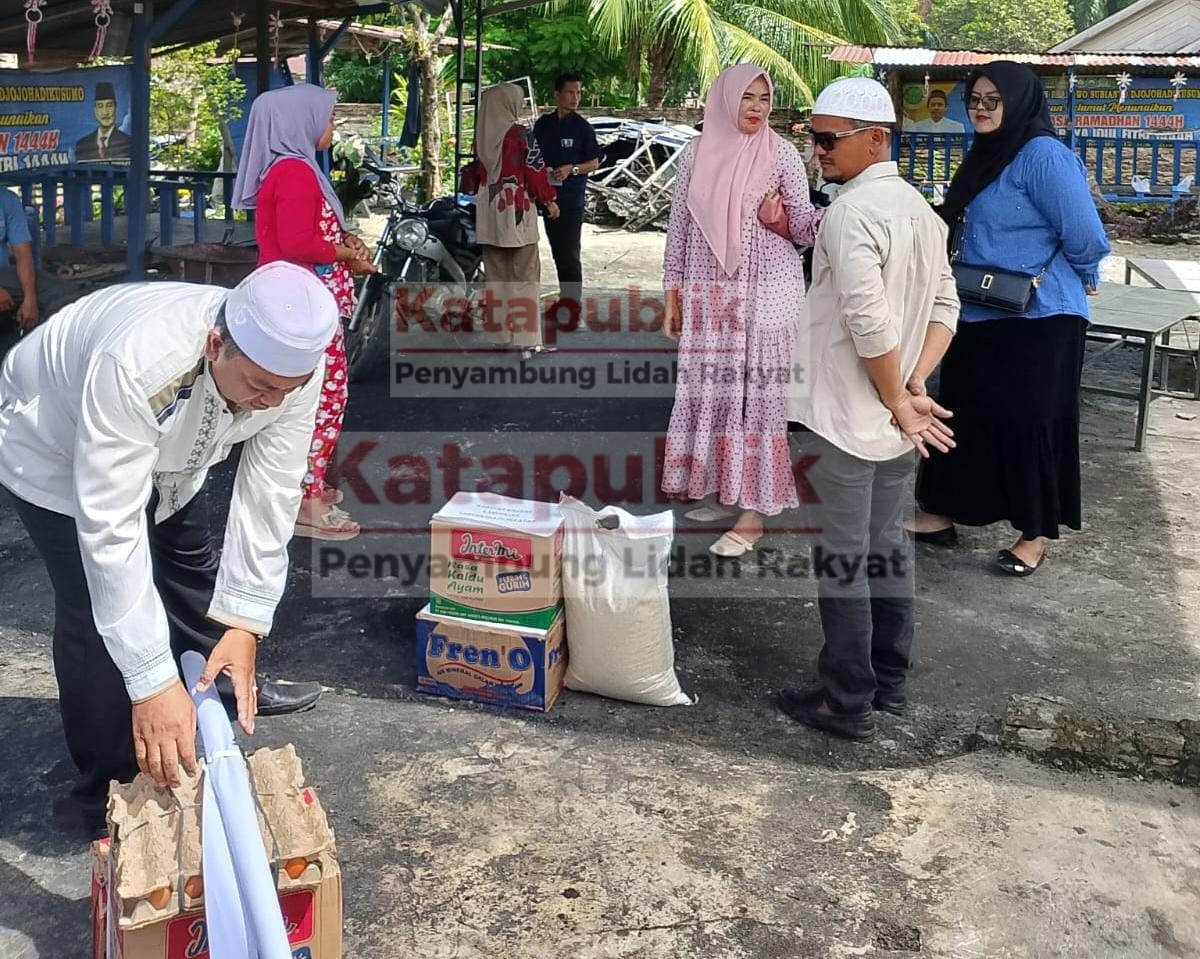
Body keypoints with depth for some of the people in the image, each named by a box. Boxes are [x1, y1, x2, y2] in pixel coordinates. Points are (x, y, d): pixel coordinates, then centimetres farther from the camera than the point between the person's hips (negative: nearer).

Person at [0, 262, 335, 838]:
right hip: (54, 451, -6)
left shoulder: (293, 364, -30)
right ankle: (110, 798, 5)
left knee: (194, 567, 22)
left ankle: (226, 687, 49)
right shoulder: (138, 365, -47)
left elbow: (268, 496, -24)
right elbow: (111, 530, -46)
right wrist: (151, 682, -47)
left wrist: (244, 625, -29)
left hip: (165, 455, 6)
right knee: (100, 613, -13)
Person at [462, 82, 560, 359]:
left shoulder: (481, 134, 5)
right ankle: (526, 339, -6)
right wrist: (549, 200, 1)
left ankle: (499, 333, 17)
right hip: (516, 210, -6)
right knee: (525, 274, -3)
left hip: (489, 211, 6)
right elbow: (535, 169, -10)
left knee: (496, 273, 12)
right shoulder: (519, 133, -11)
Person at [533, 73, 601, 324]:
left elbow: (594, 162, 0)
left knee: (570, 254, -8)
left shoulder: (582, 127, -3)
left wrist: (571, 169, -15)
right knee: (557, 252, 12)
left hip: (572, 198, -5)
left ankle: (573, 302, -2)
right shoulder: (543, 124, 8)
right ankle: (565, 298, 22)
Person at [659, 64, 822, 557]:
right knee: (712, 390, 7)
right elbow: (679, 225, 10)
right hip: (708, 294, 4)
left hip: (765, 292, -3)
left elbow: (800, 224, -2)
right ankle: (724, 491, 20)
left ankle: (753, 511, 0)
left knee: (755, 392, -3)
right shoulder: (697, 152, 6)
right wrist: (673, 294, 8)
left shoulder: (781, 153, -1)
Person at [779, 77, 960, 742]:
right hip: (897, 424, 9)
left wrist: (900, 402, -15)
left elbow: (869, 323, -27)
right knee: (888, 546, 18)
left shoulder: (852, 212, -19)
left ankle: (847, 704, 12)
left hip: (842, 422, -9)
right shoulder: (920, 209, 10)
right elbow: (945, 307, 10)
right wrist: (911, 391, 0)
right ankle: (890, 682, 31)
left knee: (841, 562, 2)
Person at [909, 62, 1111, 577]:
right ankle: (944, 513, 25)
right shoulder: (985, 156, 11)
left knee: (1029, 422, 1)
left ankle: (1036, 533, 14)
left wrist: (1077, 281, -2)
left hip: (1036, 320, -9)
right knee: (965, 415, 14)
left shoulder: (1043, 155, -17)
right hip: (980, 316, 9)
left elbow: (1086, 238, -20)